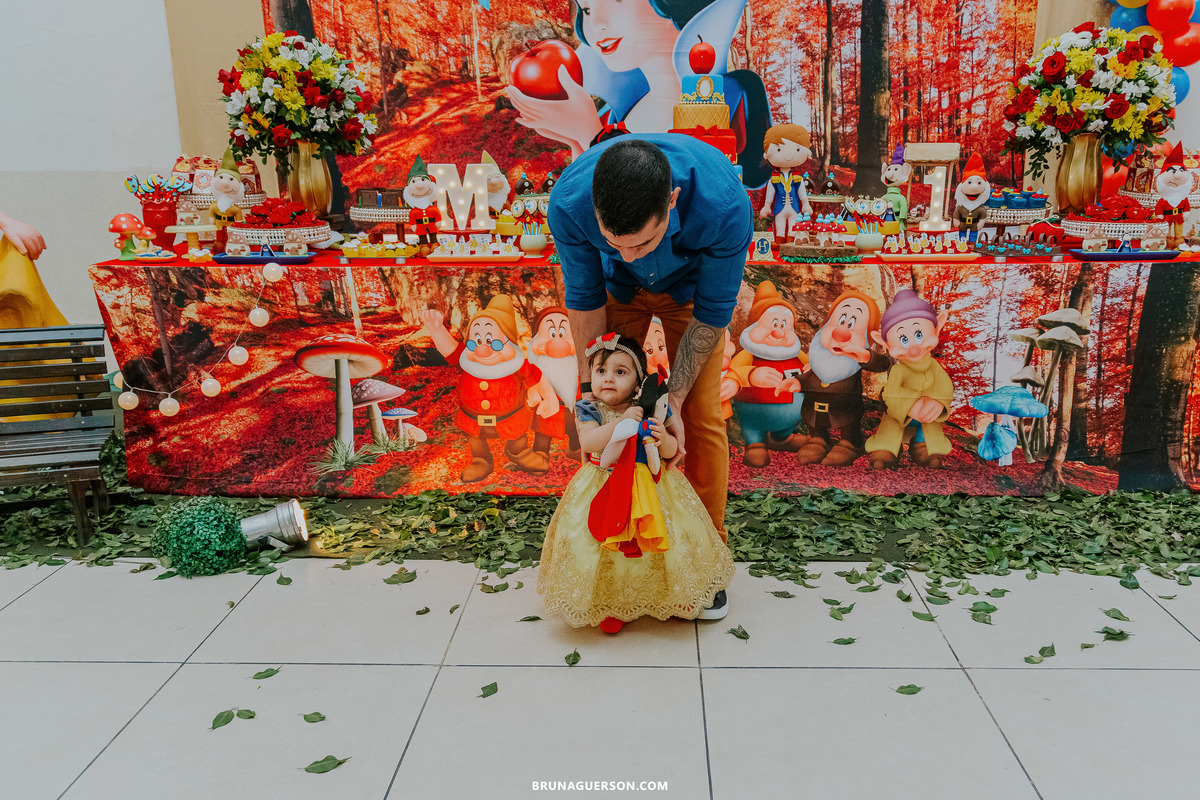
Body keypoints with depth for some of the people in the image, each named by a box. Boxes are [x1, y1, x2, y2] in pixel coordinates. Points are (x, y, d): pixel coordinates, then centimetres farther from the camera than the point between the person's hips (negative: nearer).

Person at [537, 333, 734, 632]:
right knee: (601, 549, -5)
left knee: (666, 539, -1)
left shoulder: (654, 409, -3)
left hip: (651, 485, 1)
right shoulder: (588, 409, -5)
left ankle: (669, 596, 25)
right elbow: (587, 442, -22)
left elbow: (672, 449, 1)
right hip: (602, 488, -1)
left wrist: (664, 440, -23)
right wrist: (623, 421, -26)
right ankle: (609, 605, 18)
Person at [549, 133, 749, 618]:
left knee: (701, 417, -6)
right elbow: (585, 299, -19)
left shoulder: (724, 206, -42)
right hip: (617, 289, 2)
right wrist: (592, 387, -17)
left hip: (689, 288, -1)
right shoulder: (569, 202, -37)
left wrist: (673, 400, -24)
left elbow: (712, 311, -25)